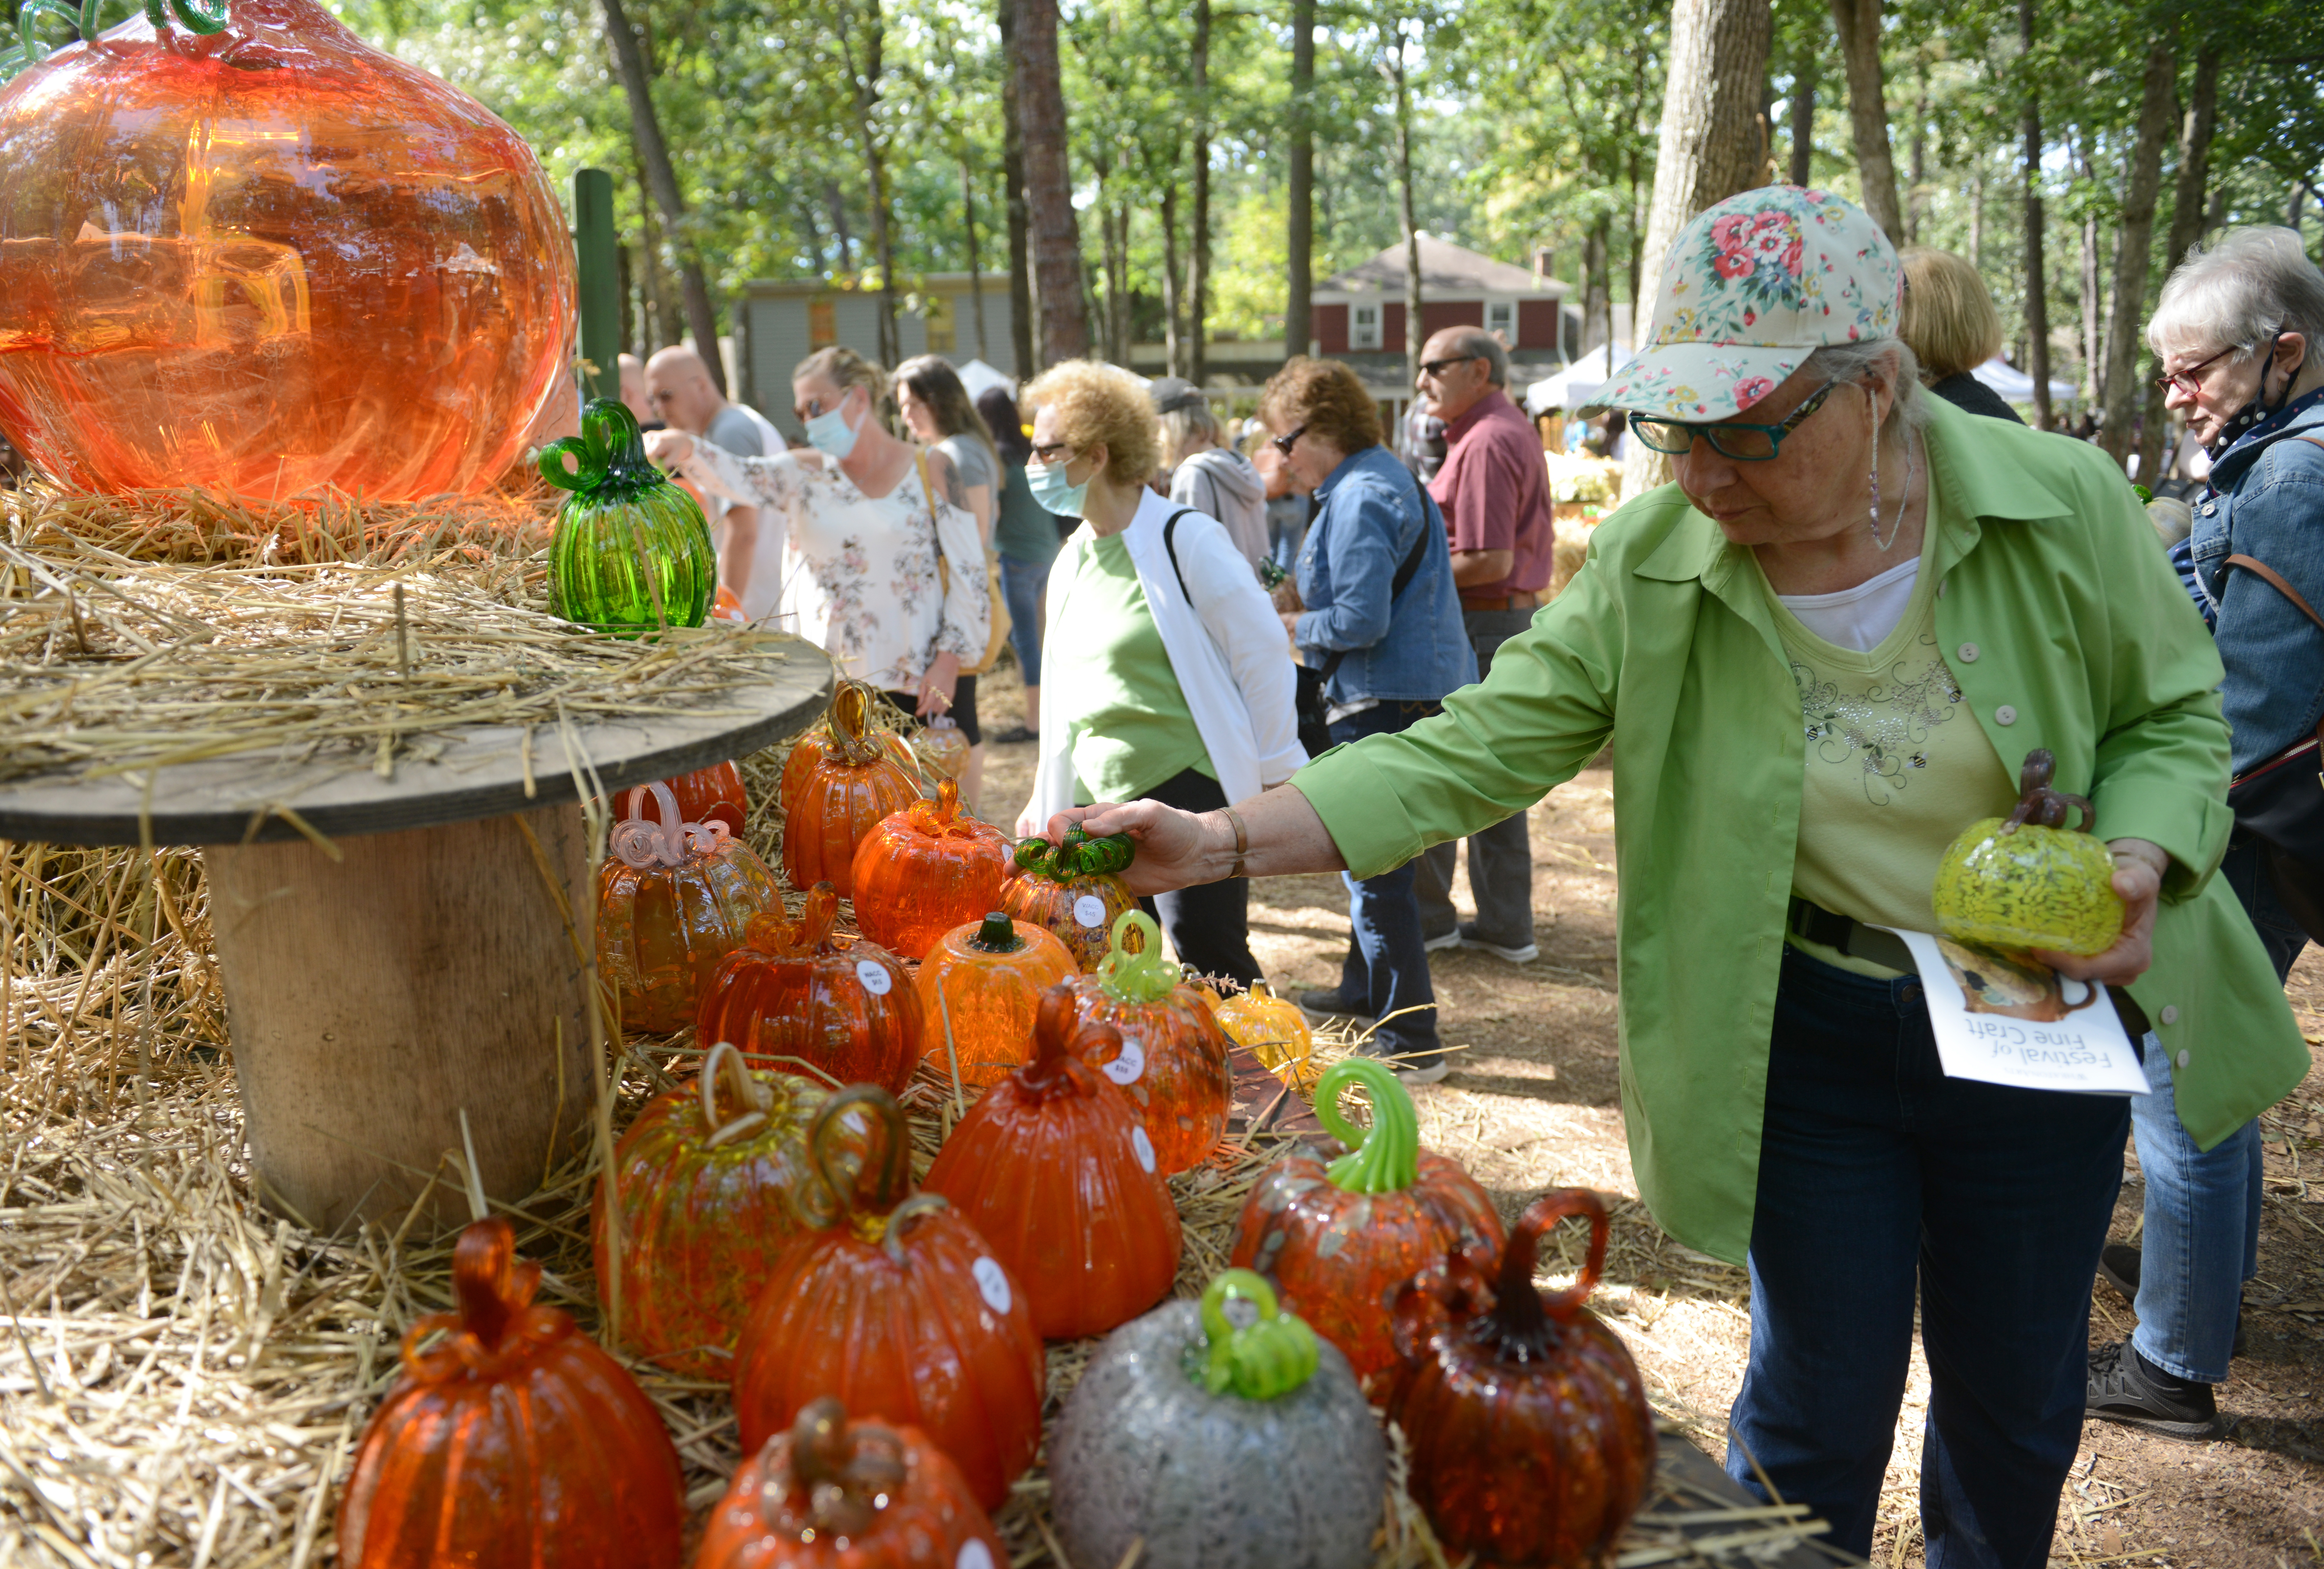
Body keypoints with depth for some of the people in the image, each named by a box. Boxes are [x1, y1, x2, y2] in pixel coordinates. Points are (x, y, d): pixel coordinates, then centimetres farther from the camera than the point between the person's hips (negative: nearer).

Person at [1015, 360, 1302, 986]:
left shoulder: (1185, 541, -9)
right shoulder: (1070, 563, 13)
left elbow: (1262, 654, -7)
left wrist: (1277, 778, -7)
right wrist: (1045, 798, 20)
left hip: (1191, 792, -7)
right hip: (1097, 804, 7)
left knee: (1209, 967, -7)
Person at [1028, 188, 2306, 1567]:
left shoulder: (2062, 504, -15)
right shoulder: (1653, 568, -16)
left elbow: (2173, 713, 0)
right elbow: (1473, 753, -19)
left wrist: (2140, 860, -21)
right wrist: (1224, 842, -31)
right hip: (1807, 1033, -1)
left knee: (2018, 1399, 19)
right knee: (1821, 1405, 10)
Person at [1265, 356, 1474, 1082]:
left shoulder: (1361, 499, -18)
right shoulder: (1385, 478, 15)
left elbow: (1362, 621, -23)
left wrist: (1290, 627, -7)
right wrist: (1305, 597, 12)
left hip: (1388, 706, -11)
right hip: (1413, 691, 11)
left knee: (1373, 870, -4)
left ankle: (1410, 1042, 3)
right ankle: (1363, 991, 39)